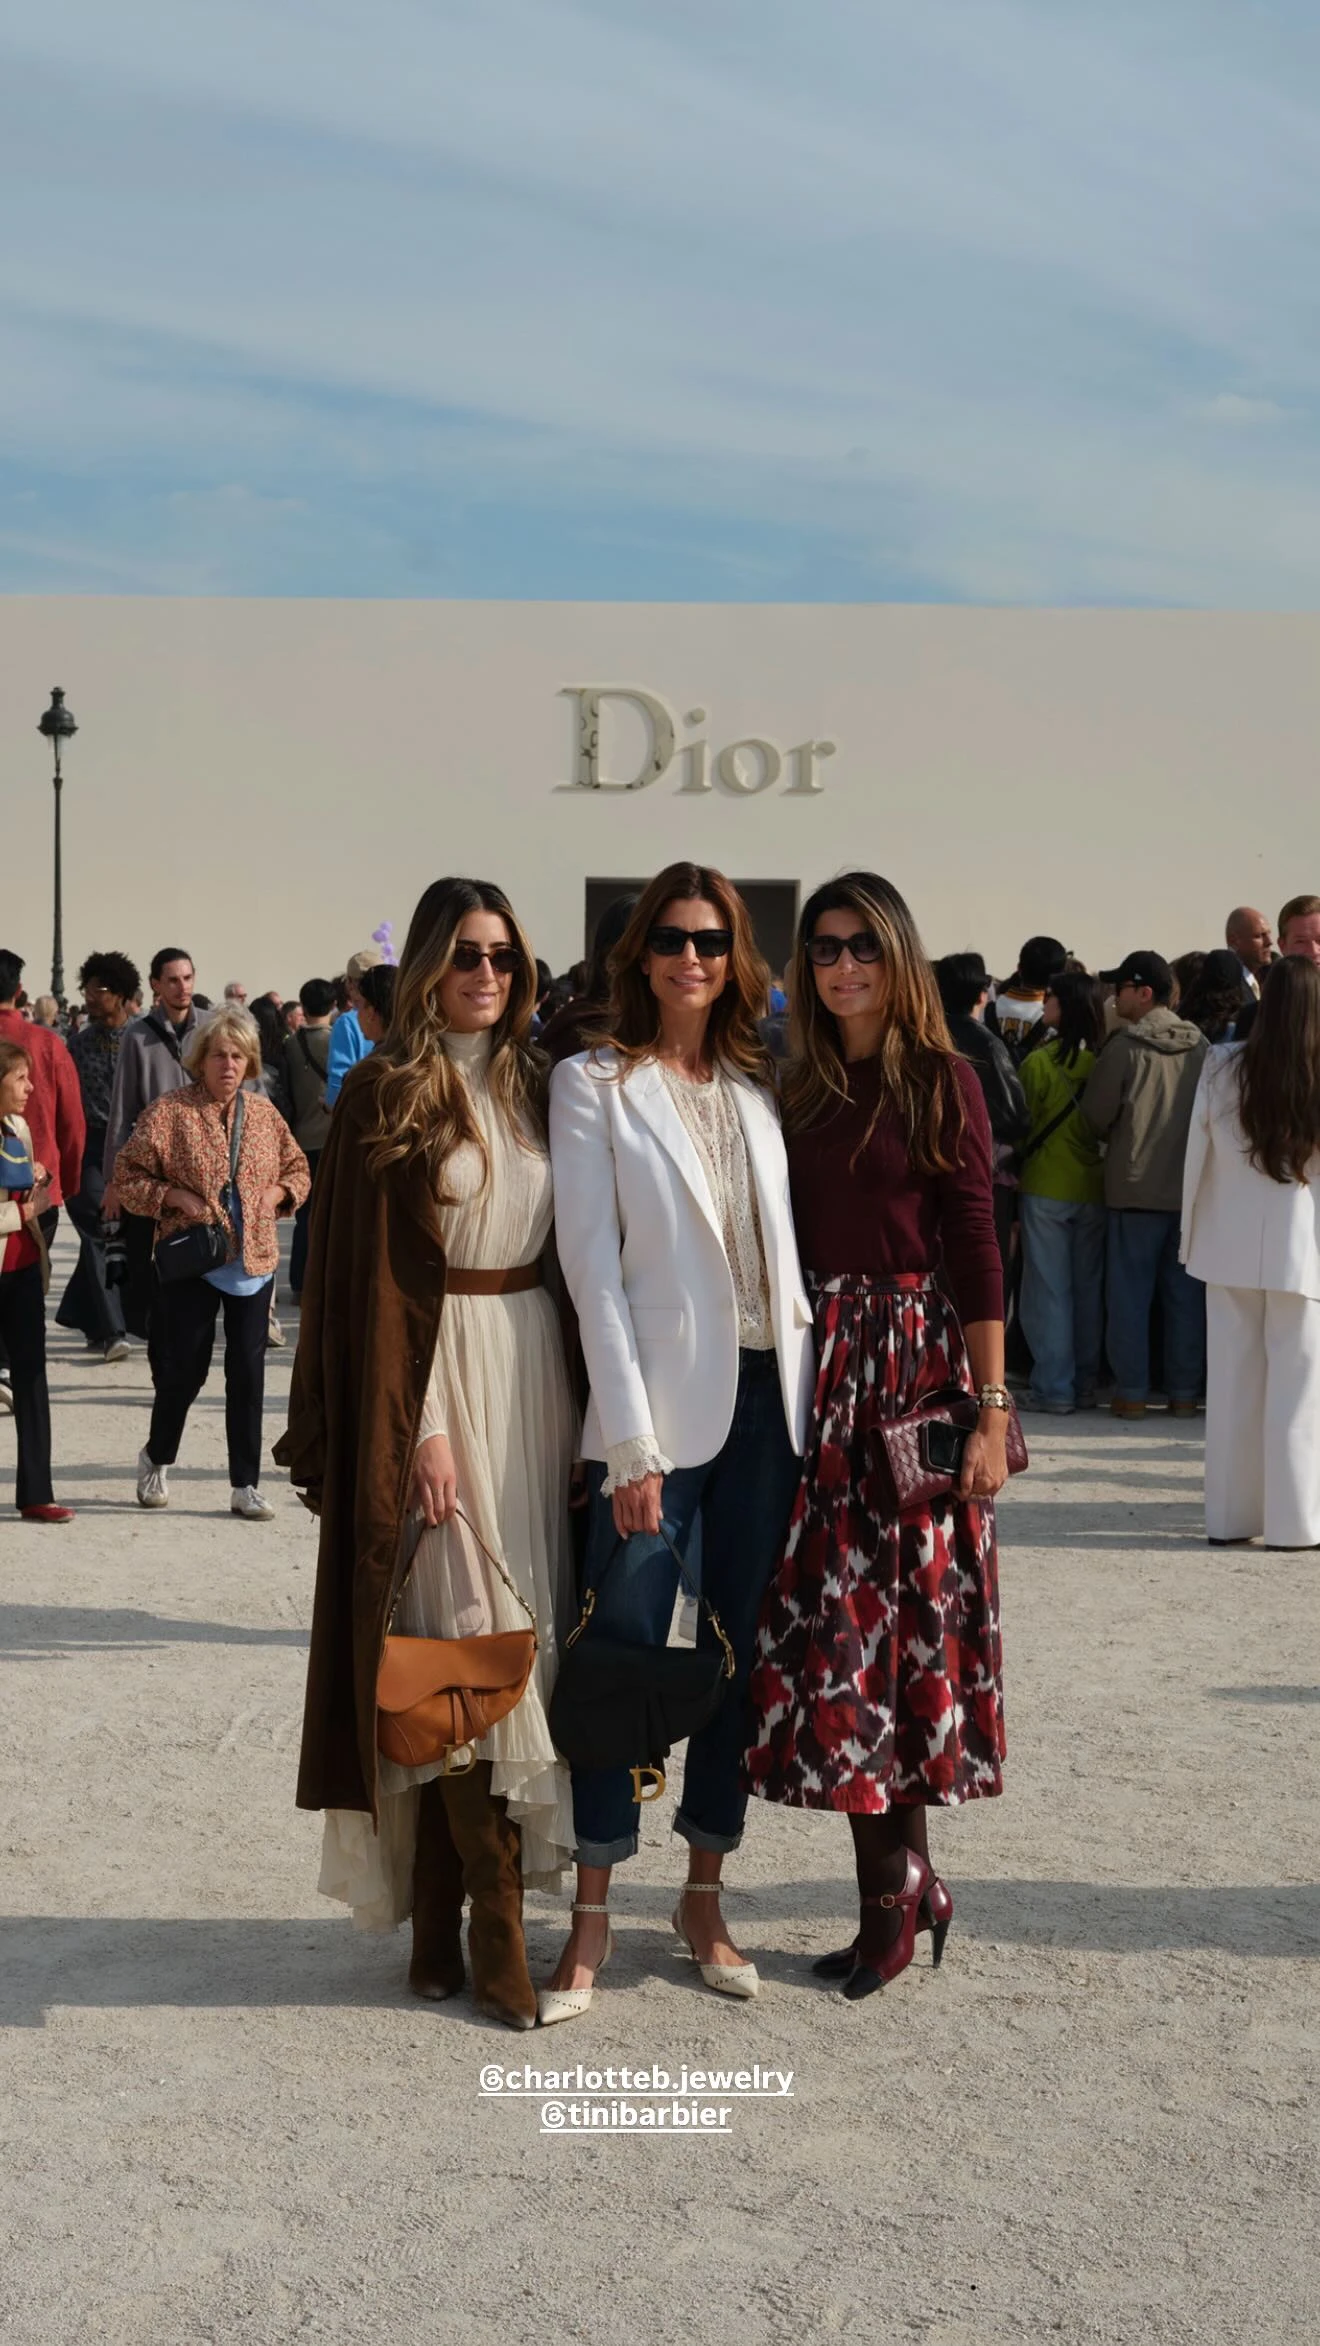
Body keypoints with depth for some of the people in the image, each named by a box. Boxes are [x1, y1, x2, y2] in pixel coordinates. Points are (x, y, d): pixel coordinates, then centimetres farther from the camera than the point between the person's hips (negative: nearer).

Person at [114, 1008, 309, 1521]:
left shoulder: (263, 1112, 6)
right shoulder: (168, 1112, -6)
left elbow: (297, 1168, 17)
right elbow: (126, 1175, -4)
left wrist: (276, 1193, -3)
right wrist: (173, 1197, -17)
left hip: (253, 1260, 3)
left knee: (248, 1372, 2)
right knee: (185, 1369, 5)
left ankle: (246, 1486, 10)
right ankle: (157, 1459, 32)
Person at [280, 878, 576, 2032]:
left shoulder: (532, 1085, 11)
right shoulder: (387, 1095, -5)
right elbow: (375, 1276, -8)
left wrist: (577, 1400, 7)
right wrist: (415, 1428, -15)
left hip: (536, 1368, 6)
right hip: (436, 1371, -6)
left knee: (523, 1624, 6)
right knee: (473, 1634, -7)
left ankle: (438, 1907, 16)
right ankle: (496, 1926, 1)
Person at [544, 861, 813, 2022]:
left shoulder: (760, 1085, 13)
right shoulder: (595, 1084, 0)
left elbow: (789, 1246, 13)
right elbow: (592, 1265, -7)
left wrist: (808, 1397, 3)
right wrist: (630, 1440, -14)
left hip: (769, 1397, 5)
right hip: (659, 1403, -4)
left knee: (739, 1654, 9)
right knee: (625, 1655, -3)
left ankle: (705, 1896, 21)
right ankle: (593, 1914, 10)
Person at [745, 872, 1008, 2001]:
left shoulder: (941, 1079, -3)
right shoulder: (798, 1089, 11)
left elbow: (977, 1248, -7)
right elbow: (786, 1244, 10)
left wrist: (991, 1407, -11)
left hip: (918, 1367, -5)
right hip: (817, 1371, 5)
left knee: (905, 1623, 0)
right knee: (833, 1629, 4)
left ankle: (893, 1896, 12)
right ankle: (907, 1883, 17)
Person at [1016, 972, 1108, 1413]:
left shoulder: (1039, 1062, -14)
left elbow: (1024, 1125, -7)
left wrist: (1013, 1178, 5)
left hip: (1045, 1189, -4)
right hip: (1093, 1190, 4)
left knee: (1049, 1290, 2)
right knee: (1088, 1290, 12)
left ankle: (1054, 1388, 2)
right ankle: (1085, 1384, 18)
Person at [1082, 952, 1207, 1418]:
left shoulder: (1125, 1047, -12)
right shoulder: (1200, 1046, 0)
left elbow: (1095, 1116, -6)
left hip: (1134, 1186, -4)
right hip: (1191, 1187, 4)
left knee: (1130, 1292, 5)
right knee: (1185, 1293, 10)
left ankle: (1132, 1391, 5)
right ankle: (1185, 1391, 13)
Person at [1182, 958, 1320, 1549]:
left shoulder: (1223, 1067, -6)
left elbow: (1198, 1151, 1)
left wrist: (1192, 1233, 11)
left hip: (1230, 1245, 2)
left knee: (1231, 1379, 10)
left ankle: (1229, 1515, 16)